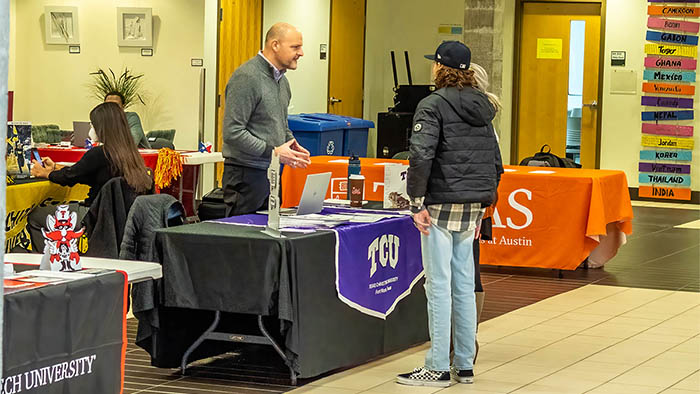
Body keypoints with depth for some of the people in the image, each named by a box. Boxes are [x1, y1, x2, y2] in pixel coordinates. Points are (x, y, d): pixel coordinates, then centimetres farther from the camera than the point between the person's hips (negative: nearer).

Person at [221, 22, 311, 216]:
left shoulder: (281, 80, 16)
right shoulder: (246, 77, -14)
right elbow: (232, 132, -20)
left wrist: (291, 144, 7)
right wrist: (273, 151, -19)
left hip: (272, 174, 9)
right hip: (247, 176, -9)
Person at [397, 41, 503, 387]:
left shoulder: (433, 105, -9)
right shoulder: (481, 106, 13)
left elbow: (422, 155, -20)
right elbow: (495, 161, 16)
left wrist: (417, 202, -15)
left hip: (442, 203, -7)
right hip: (472, 207, 7)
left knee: (439, 285, -4)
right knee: (464, 285, 12)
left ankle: (438, 368, -1)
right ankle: (464, 365, 17)